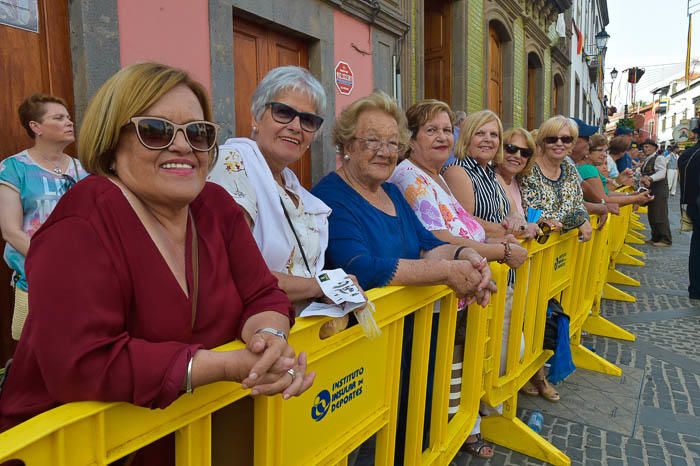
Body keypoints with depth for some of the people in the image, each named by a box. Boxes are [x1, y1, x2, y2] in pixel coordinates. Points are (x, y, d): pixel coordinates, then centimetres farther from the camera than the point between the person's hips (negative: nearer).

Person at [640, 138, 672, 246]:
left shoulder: (659, 158, -10)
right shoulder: (647, 160, 16)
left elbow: (662, 173, -23)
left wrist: (649, 178, -36)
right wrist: (643, 179, -9)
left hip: (659, 191, -9)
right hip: (651, 191, 9)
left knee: (660, 216, -6)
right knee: (652, 216, 13)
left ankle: (666, 240, 1)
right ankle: (655, 238, 24)